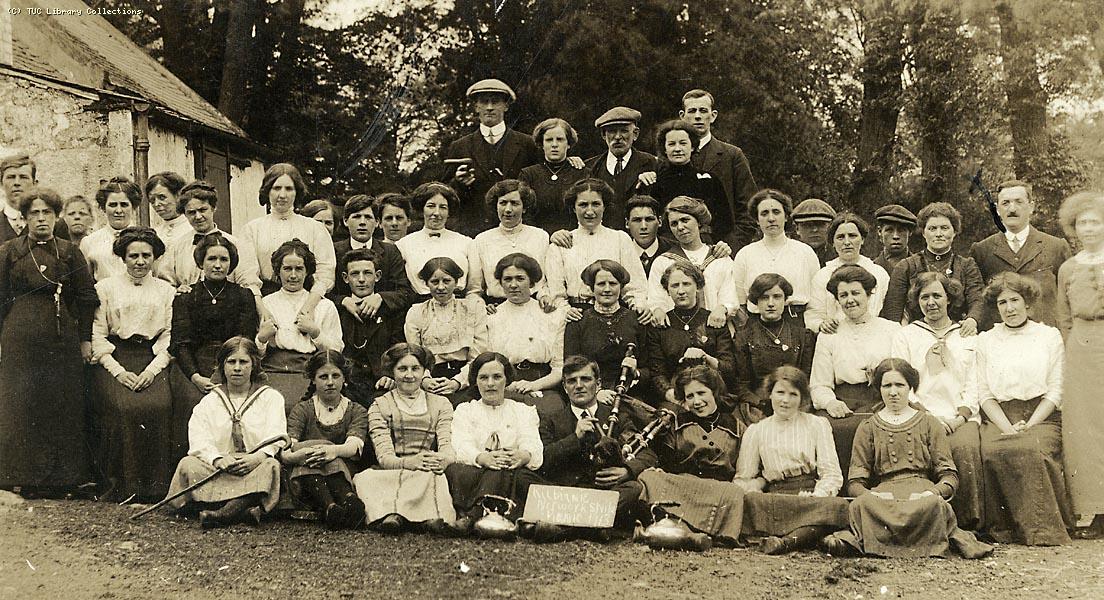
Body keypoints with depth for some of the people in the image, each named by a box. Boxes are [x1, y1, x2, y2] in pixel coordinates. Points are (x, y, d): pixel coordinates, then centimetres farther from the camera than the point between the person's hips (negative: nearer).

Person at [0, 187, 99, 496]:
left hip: (63, 337, 1)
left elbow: (87, 297, 6)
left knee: (64, 403, 2)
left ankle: (63, 476, 10)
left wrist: (86, 339, 1)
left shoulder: (70, 253, 8)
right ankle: (28, 475, 8)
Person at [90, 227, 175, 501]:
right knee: (124, 407, -28)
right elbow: (97, 336, 5)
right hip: (115, 360, -1)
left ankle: (155, 484, -18)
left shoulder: (167, 291, 16)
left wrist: (152, 370, -8)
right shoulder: (106, 288, 12)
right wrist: (119, 371, -8)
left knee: (159, 406, -28)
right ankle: (122, 485, -18)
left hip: (153, 362, 1)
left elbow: (171, 336, 8)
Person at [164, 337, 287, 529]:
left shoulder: (271, 397, 13)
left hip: (254, 467, -2)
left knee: (271, 466, -34)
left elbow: (276, 439, -2)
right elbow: (199, 441, 0)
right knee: (188, 464, -26)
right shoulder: (209, 401, 18)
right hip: (219, 469, 2)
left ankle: (223, 513, -47)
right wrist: (218, 459, -22)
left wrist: (256, 458, -24)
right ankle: (243, 508, -38)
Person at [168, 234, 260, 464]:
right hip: (192, 366, 0)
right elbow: (181, 343, 2)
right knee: (196, 402, -29)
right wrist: (196, 377, -16)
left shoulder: (244, 296, 12)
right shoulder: (185, 298, 12)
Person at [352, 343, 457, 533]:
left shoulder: (440, 404, 20)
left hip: (429, 474, 1)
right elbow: (384, 456, -1)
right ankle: (388, 515, -56)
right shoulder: (380, 406, 15)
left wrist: (443, 459, -23)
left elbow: (448, 446, 3)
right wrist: (409, 462, -24)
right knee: (365, 478, -34)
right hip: (391, 475, -1)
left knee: (431, 474, -35)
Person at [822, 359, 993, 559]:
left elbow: (949, 475, 11)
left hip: (922, 490, 0)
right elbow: (855, 482, 10)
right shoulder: (868, 428, 20)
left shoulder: (929, 423, 20)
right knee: (863, 505, -39)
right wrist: (870, 495, -14)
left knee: (933, 504, -39)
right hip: (883, 493, 0)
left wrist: (935, 491, -12)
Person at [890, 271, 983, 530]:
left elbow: (974, 385, 13)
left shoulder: (968, 337, 21)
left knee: (965, 449, -32)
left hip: (961, 418, 1)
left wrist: (960, 417, -6)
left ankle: (969, 523, -24)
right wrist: (930, 417, -8)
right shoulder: (904, 335, 16)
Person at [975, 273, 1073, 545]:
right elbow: (984, 394, 9)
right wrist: (1008, 428, -8)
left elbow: (1055, 391, 6)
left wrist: (1028, 426, -9)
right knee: (993, 451, -33)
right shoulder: (985, 340, 17)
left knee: (1032, 449, -35)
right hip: (998, 418, 1)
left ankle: (1046, 530, -27)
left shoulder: (1050, 336, 13)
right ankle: (1004, 528, -24)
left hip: (1041, 416, -1)